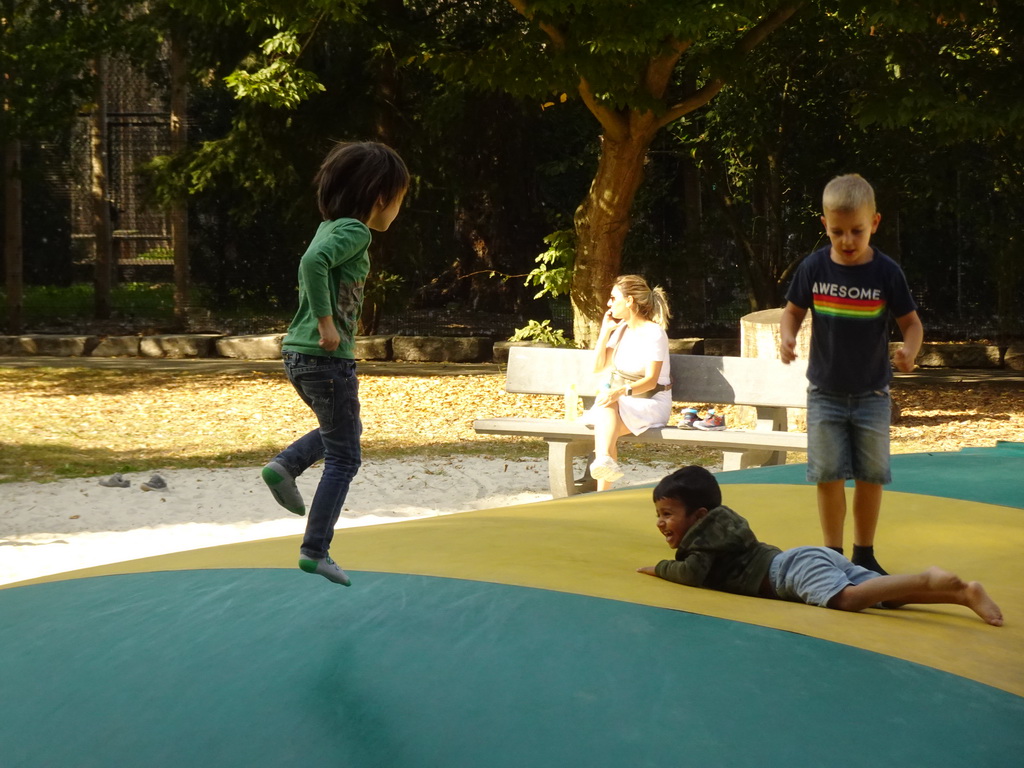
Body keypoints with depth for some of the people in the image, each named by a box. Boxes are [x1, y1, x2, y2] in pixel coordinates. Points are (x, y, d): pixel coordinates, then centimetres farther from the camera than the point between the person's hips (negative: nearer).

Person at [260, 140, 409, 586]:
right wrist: (326, 322, -28)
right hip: (328, 358, -9)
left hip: (298, 353, 9)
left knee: (342, 431, 30)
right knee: (343, 458, 3)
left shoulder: (330, 227, 11)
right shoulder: (354, 232, -16)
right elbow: (313, 263, -34)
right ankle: (315, 550, 6)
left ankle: (285, 466, 10)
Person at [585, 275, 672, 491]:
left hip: (651, 402, -5)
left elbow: (651, 380, -17)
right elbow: (598, 367, 11)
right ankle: (604, 460, -52)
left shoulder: (654, 333, -9)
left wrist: (621, 392, -34)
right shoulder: (620, 330, 13)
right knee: (604, 407, -31)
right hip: (621, 400, 6)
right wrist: (605, 331, 5)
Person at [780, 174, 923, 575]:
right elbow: (793, 311, 5)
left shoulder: (886, 272, -10)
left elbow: (911, 321, -3)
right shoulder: (813, 267, -7)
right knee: (827, 474, 3)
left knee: (871, 475, 7)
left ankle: (864, 554, 22)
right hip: (825, 392, 0)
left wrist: (909, 350, -24)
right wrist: (787, 338, -16)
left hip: (872, 394, 0)